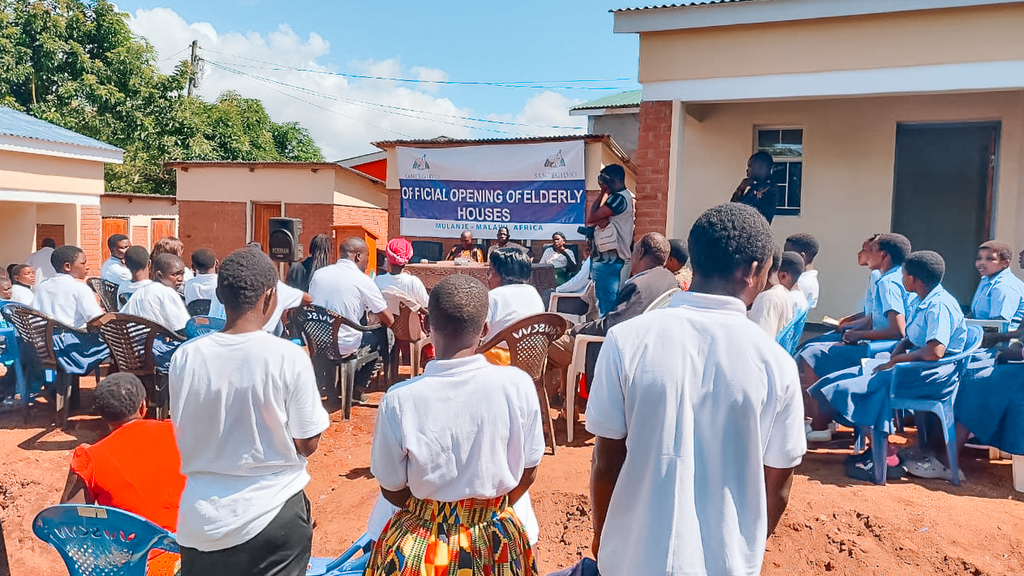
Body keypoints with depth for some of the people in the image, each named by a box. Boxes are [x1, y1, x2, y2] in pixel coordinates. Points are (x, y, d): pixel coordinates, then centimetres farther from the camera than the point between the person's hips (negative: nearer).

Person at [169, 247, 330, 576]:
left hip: (203, 520, 3)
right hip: (274, 516, -3)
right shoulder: (289, 357, -18)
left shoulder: (185, 357, -8)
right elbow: (307, 444, -10)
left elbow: (183, 435, 5)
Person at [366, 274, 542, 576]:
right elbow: (528, 472, -5)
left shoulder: (399, 400, -20)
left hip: (419, 547, -1)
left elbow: (392, 489, -8)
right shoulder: (518, 385, -18)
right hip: (497, 543, 1)